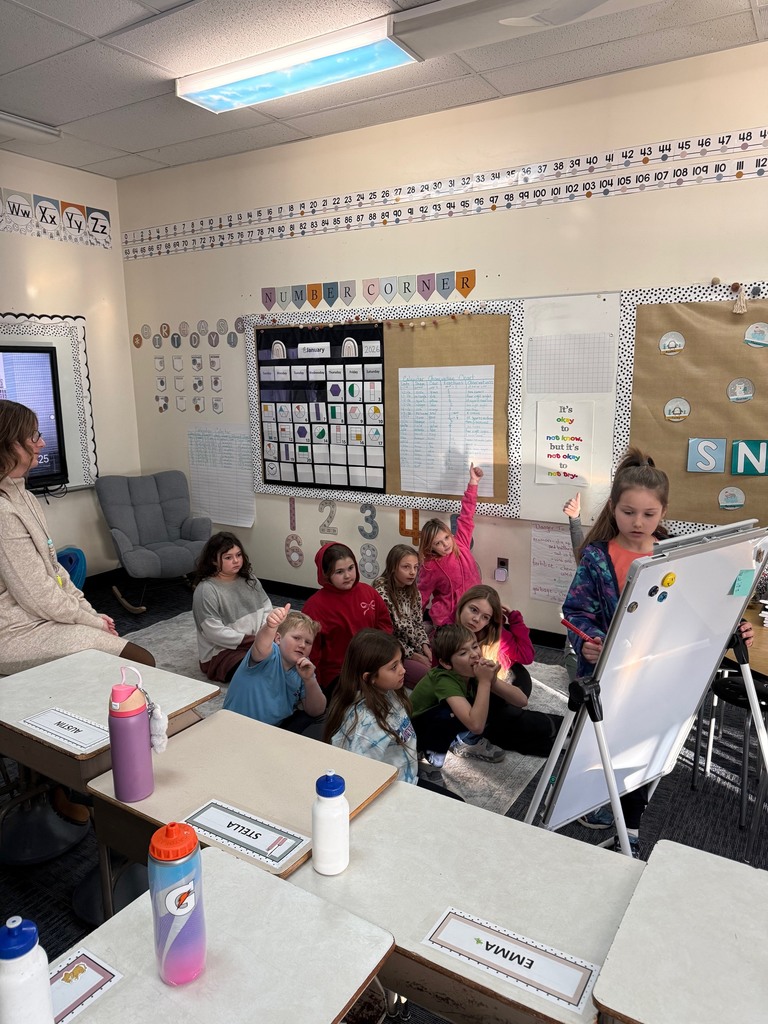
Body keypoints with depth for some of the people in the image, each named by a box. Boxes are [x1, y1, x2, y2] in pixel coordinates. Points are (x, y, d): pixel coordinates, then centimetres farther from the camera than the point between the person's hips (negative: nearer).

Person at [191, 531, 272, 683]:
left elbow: (266, 606, 10)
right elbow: (214, 632, -19)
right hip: (220, 652, -7)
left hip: (256, 641, 7)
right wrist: (254, 641, -18)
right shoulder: (206, 590, -14)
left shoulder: (249, 579, 8)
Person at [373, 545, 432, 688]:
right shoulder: (381, 593, -18)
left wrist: (425, 646, -7)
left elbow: (419, 623, 12)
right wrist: (413, 655, -17)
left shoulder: (413, 591, 5)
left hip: (416, 648, 7)